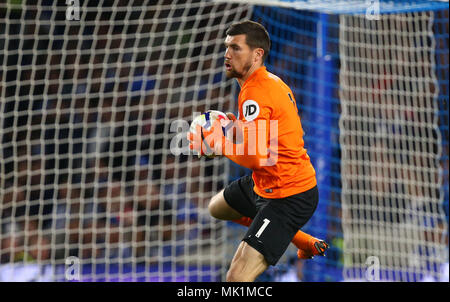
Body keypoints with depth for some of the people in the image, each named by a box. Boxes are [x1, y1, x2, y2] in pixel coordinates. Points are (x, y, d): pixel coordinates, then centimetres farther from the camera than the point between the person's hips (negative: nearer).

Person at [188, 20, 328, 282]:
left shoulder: (255, 93, -24)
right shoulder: (271, 81, 7)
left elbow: (255, 156, -31)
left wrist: (214, 141, -17)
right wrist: (238, 126, 5)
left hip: (289, 198, -11)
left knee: (237, 278, -21)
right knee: (217, 208, 37)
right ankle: (307, 243, 35)